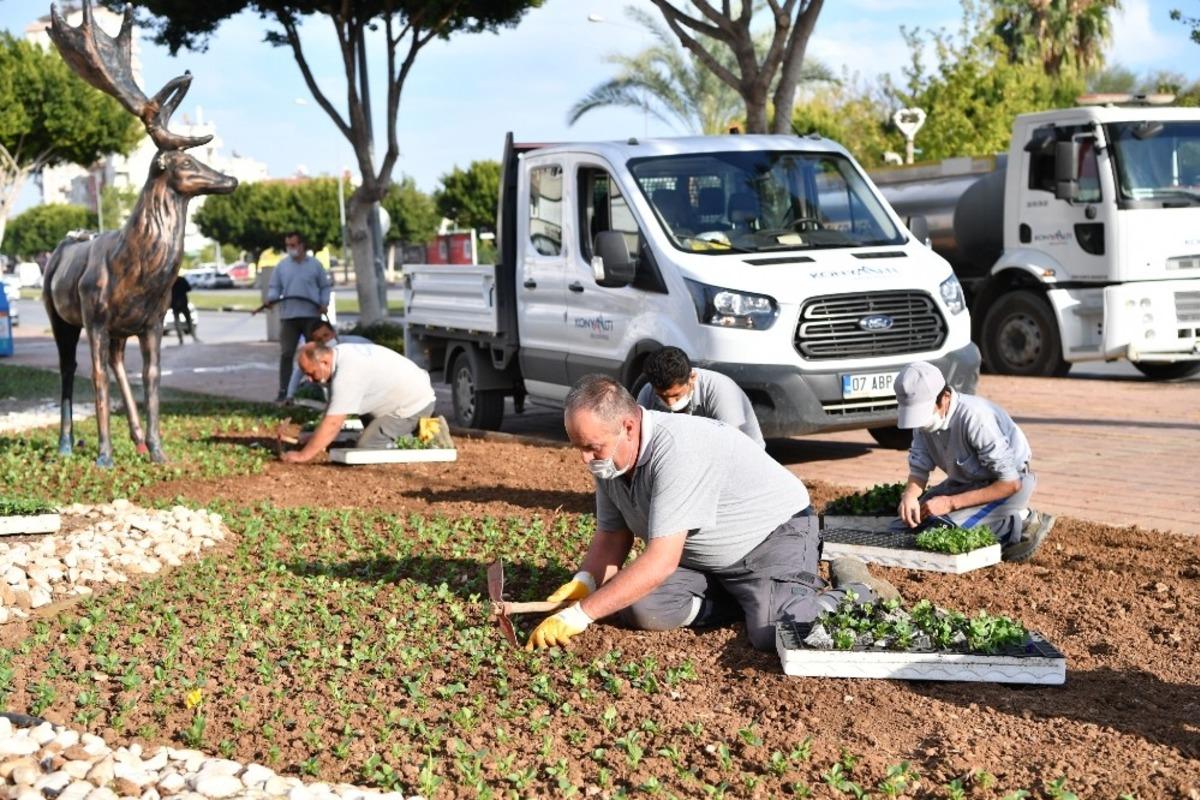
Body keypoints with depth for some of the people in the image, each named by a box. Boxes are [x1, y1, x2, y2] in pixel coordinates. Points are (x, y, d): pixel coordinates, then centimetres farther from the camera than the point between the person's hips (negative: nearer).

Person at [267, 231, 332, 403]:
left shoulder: (315, 264, 4)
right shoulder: (281, 265, 7)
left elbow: (325, 286, 8)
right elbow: (274, 286, 7)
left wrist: (324, 303, -8)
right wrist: (271, 298, -14)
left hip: (312, 316, -1)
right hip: (288, 316, 1)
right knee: (286, 354, -3)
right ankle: (283, 390, -2)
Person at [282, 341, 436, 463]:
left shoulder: (346, 374, -27)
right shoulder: (341, 354, 2)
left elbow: (332, 424, -27)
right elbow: (332, 411, 10)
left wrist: (303, 455, -23)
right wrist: (316, 442, 7)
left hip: (415, 405, -10)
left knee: (366, 449, -11)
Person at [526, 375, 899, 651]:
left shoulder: (677, 449, -34)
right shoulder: (608, 457, -6)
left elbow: (660, 561, -37)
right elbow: (611, 537, 4)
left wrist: (580, 615, -38)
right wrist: (583, 582, -19)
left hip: (775, 535, -8)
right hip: (707, 561, 8)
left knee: (774, 634, -30)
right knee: (641, 609, -15)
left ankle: (855, 590, 0)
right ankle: (748, 598, 6)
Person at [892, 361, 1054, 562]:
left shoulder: (976, 418, -33)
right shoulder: (923, 416, -11)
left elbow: (1010, 483, -29)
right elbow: (918, 470, 0)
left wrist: (951, 503, -29)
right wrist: (909, 495, -25)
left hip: (1009, 485, -8)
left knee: (949, 525, -27)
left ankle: (1020, 523, -8)